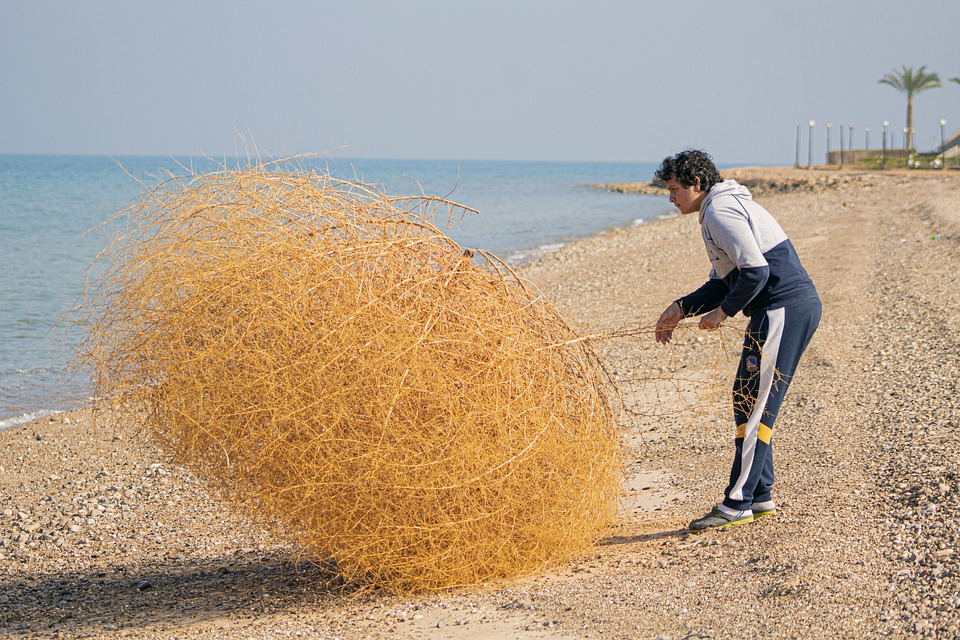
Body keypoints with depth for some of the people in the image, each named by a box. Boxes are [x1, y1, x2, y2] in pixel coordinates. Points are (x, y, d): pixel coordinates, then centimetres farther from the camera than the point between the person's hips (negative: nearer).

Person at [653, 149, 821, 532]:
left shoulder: (720, 212, -11)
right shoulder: (728, 207, 22)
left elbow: (756, 271, -21)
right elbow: (723, 282, 24)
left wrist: (724, 312, -10)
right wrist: (681, 309, 15)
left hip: (783, 310, -11)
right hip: (800, 307, 11)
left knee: (754, 405, -8)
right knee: (748, 401, 14)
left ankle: (737, 504, -5)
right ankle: (760, 496, 18)